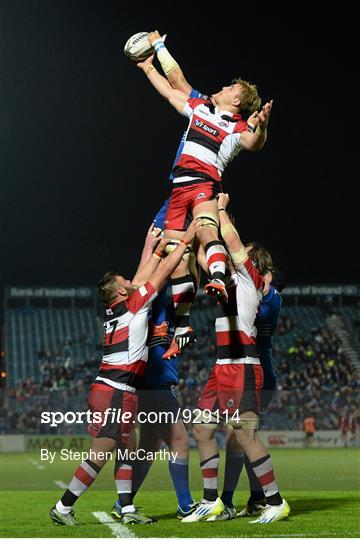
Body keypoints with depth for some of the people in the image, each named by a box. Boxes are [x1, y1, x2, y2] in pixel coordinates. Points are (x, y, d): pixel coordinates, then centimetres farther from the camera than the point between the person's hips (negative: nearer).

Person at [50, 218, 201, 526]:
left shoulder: (115, 310, 14)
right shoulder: (133, 304, -6)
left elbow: (143, 276, 26)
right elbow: (162, 273, 0)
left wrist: (157, 248, 33)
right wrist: (186, 240, 7)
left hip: (108, 388, 9)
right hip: (115, 392, -9)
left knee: (127, 449, 12)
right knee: (100, 454, -8)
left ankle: (127, 510, 12)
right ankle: (63, 508, -6)